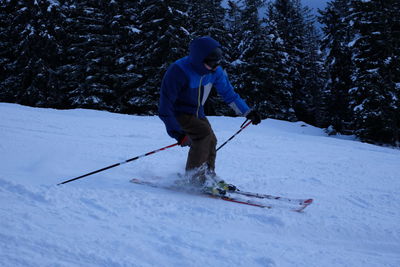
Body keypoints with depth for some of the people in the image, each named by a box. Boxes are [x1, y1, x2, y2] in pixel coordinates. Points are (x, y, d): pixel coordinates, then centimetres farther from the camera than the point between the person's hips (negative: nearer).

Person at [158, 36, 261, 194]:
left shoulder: (215, 70, -11)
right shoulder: (178, 72, -31)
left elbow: (228, 92, 5)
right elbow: (165, 106, -27)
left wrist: (247, 112, 2)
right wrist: (177, 132, -28)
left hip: (197, 112, 7)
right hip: (177, 113, -7)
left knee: (210, 140, 1)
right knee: (204, 132, -25)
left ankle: (209, 175, 20)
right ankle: (196, 174, -14)